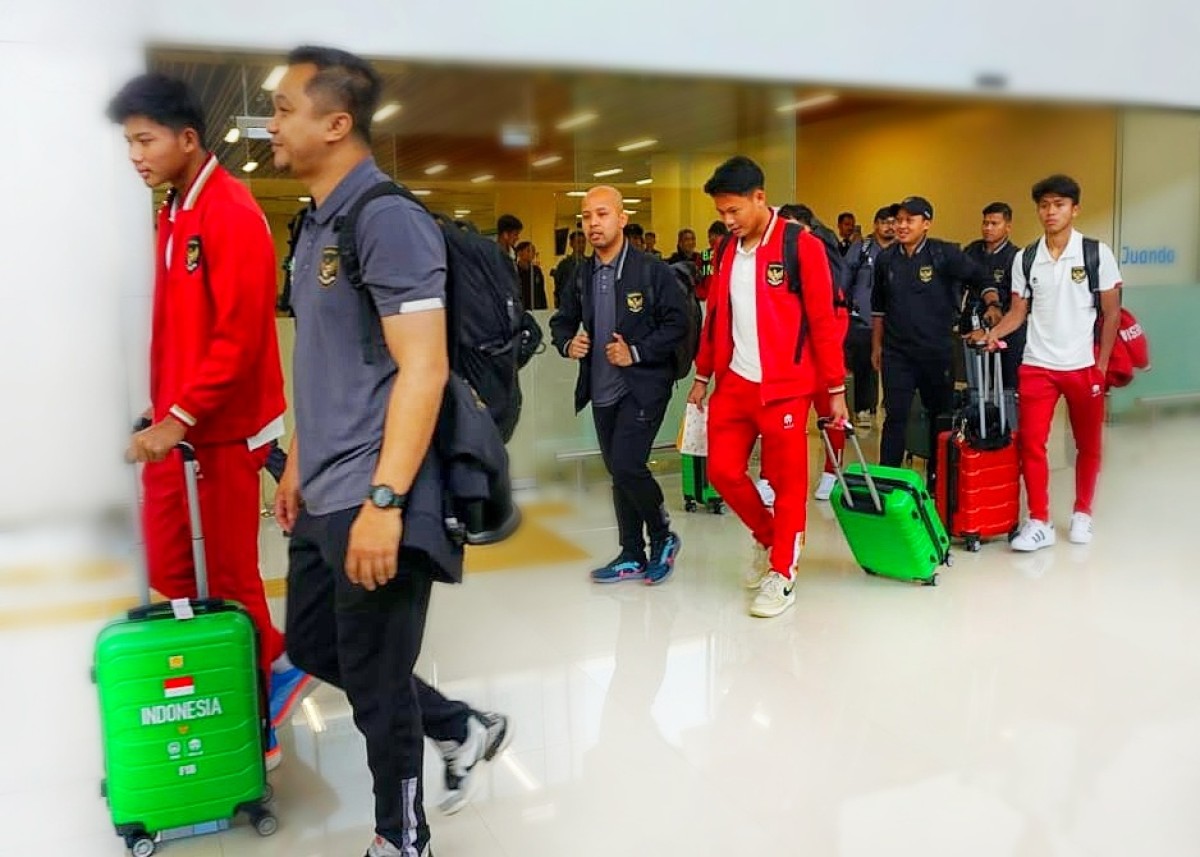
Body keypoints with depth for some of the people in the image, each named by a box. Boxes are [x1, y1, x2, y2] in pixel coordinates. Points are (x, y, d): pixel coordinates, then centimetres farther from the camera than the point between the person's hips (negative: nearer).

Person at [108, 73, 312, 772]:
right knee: (170, 571, 13)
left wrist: (182, 418, -23)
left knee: (228, 577, 2)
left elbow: (239, 336, -21)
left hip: (222, 430, -9)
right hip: (175, 422, 9)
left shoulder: (233, 215, -15)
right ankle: (277, 665, 29)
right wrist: (162, 413, 14)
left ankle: (255, 722, 21)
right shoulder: (175, 210, 13)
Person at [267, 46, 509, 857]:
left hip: (372, 502, -9)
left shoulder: (388, 218, -15)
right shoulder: (318, 224, 13)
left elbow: (423, 370, -21)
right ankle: (464, 729, 36)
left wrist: (384, 500, -25)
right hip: (324, 496, 10)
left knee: (376, 684, 5)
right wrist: (299, 464, 20)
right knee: (312, 645, 21)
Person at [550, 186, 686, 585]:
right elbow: (562, 320, 17)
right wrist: (567, 343, -5)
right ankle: (632, 556, 25)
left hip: (642, 386, -6)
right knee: (619, 472, 12)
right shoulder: (582, 275, 7)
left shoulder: (651, 270, -9)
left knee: (626, 465, -16)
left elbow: (677, 323, -10)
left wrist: (637, 353, -18)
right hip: (602, 390, 6)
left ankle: (662, 537, 9)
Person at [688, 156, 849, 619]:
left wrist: (835, 389, -8)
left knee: (787, 481, 3)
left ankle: (782, 575, 17)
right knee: (722, 469, 5)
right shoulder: (727, 253, 10)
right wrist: (702, 376, 17)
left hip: (784, 387, -6)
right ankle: (767, 538, 30)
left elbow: (824, 321, -9)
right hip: (734, 384, 6)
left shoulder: (802, 246, -9)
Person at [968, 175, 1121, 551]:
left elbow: (1111, 313, 0)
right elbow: (1019, 311, 7)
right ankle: (1039, 523, 2)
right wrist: (992, 333, -12)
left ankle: (1082, 514, 27)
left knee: (1088, 445, 10)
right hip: (1037, 365, 1)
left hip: (1083, 365, -1)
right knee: (1031, 442, -5)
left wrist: (1102, 365, -5)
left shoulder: (1097, 253, -2)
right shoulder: (1025, 259, 4)